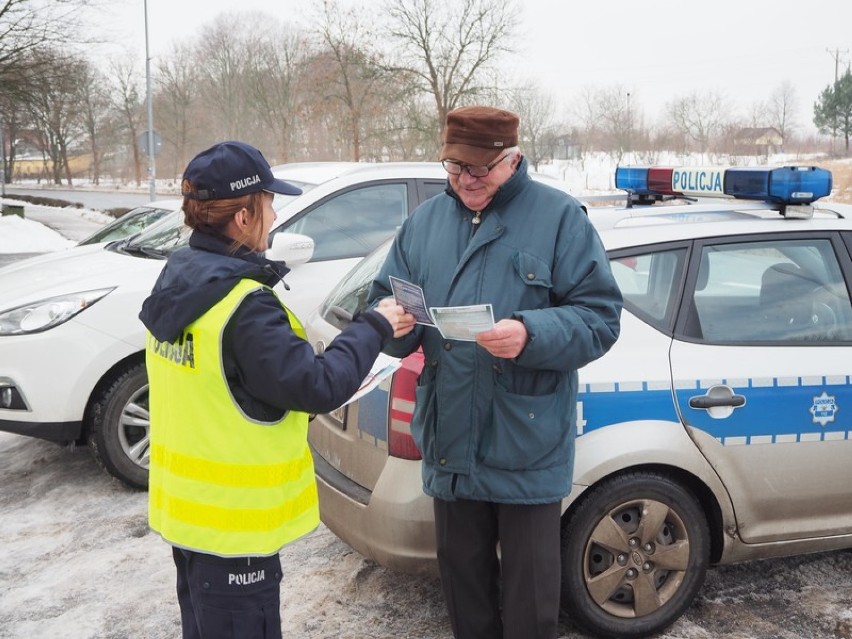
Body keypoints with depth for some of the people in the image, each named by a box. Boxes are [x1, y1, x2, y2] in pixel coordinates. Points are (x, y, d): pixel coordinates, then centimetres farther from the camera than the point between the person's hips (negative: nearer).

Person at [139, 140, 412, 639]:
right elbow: (319, 387, -24)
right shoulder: (244, 305, -27)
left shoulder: (178, 277, 1)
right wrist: (374, 328, -12)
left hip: (186, 504, 8)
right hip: (233, 519, -8)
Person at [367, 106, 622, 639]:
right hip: (450, 441, 4)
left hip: (528, 447, -4)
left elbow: (600, 317, -10)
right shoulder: (425, 221, 9)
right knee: (463, 577, 19)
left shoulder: (559, 217, -5)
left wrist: (531, 336, -28)